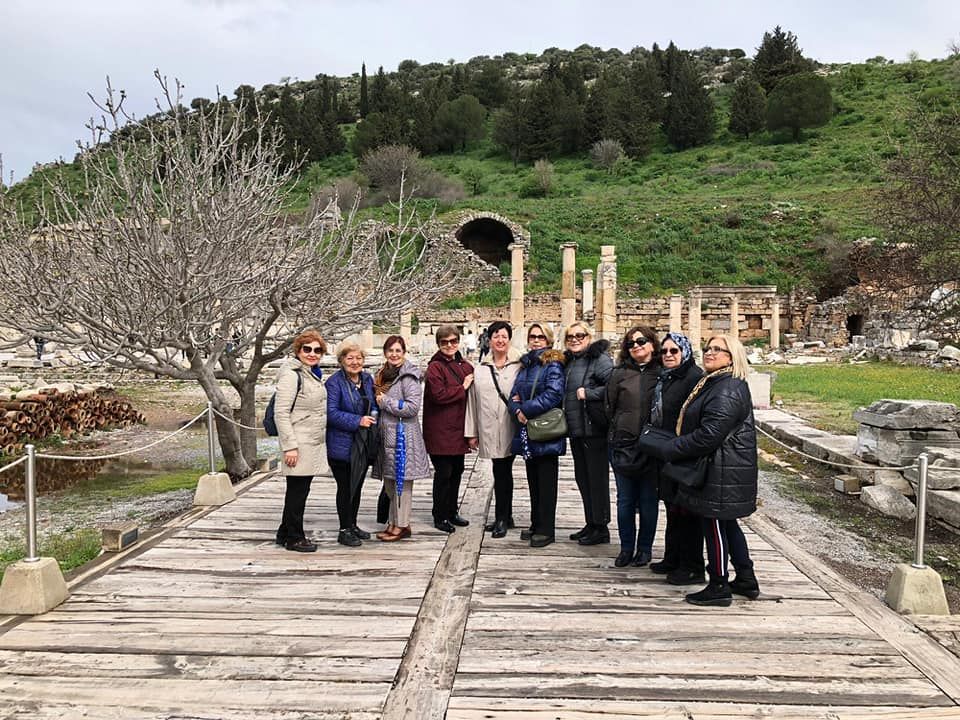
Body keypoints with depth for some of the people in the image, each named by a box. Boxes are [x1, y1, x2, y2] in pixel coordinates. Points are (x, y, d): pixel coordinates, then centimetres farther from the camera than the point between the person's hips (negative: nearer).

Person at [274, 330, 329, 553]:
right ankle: (294, 537, 11)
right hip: (299, 444, -9)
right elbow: (281, 412, -17)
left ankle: (285, 533, 27)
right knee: (297, 491, 0)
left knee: (299, 491, 16)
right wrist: (289, 446, -21)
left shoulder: (315, 374, 16)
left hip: (314, 443, 9)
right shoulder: (291, 375, -13)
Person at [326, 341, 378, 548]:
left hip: (363, 443, 7)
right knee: (345, 487, 1)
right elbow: (331, 413, -19)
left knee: (357, 486, 15)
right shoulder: (335, 382, -12)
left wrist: (373, 416, -1)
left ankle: (353, 525, 28)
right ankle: (344, 530, 12)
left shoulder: (368, 379, 9)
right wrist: (358, 421, -22)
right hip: (343, 444, -7)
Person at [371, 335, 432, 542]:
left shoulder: (408, 377, -9)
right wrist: (377, 400, 7)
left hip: (403, 435, -8)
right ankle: (393, 523, 22)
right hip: (385, 434, 8)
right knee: (389, 482, 12)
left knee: (401, 481, -2)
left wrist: (385, 402, -12)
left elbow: (413, 407, -18)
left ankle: (402, 525, 6)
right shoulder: (382, 375, 14)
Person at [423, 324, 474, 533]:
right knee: (443, 473, -1)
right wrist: (462, 388, -10)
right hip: (440, 431, -7)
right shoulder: (435, 367, -9)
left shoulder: (466, 367, 11)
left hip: (458, 428, 7)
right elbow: (438, 395, -22)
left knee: (457, 471, 14)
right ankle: (440, 517, 12)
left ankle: (452, 512, 28)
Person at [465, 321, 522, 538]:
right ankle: (506, 518, 23)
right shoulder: (480, 370, 11)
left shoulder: (519, 367, -1)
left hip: (510, 429, -4)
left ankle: (501, 518, 10)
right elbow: (472, 401, 12)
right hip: (489, 430, 4)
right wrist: (471, 432, 10)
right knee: (502, 473, 12)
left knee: (502, 473, -3)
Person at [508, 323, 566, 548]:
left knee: (546, 482, 1)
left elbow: (553, 395, -19)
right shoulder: (525, 365, 14)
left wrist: (525, 409, -16)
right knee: (533, 481, 15)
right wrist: (517, 410, -11)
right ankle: (536, 524, 26)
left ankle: (546, 529, 9)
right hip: (527, 431, 7)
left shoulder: (553, 365, -7)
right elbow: (514, 395, 11)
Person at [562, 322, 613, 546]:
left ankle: (601, 527, 10)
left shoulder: (600, 359, -10)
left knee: (597, 477, -1)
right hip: (575, 429, 9)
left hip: (594, 429, -9)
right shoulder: (568, 361, 16)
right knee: (582, 477, 15)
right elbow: (564, 393, 25)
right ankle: (591, 524, 26)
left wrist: (588, 393, -19)